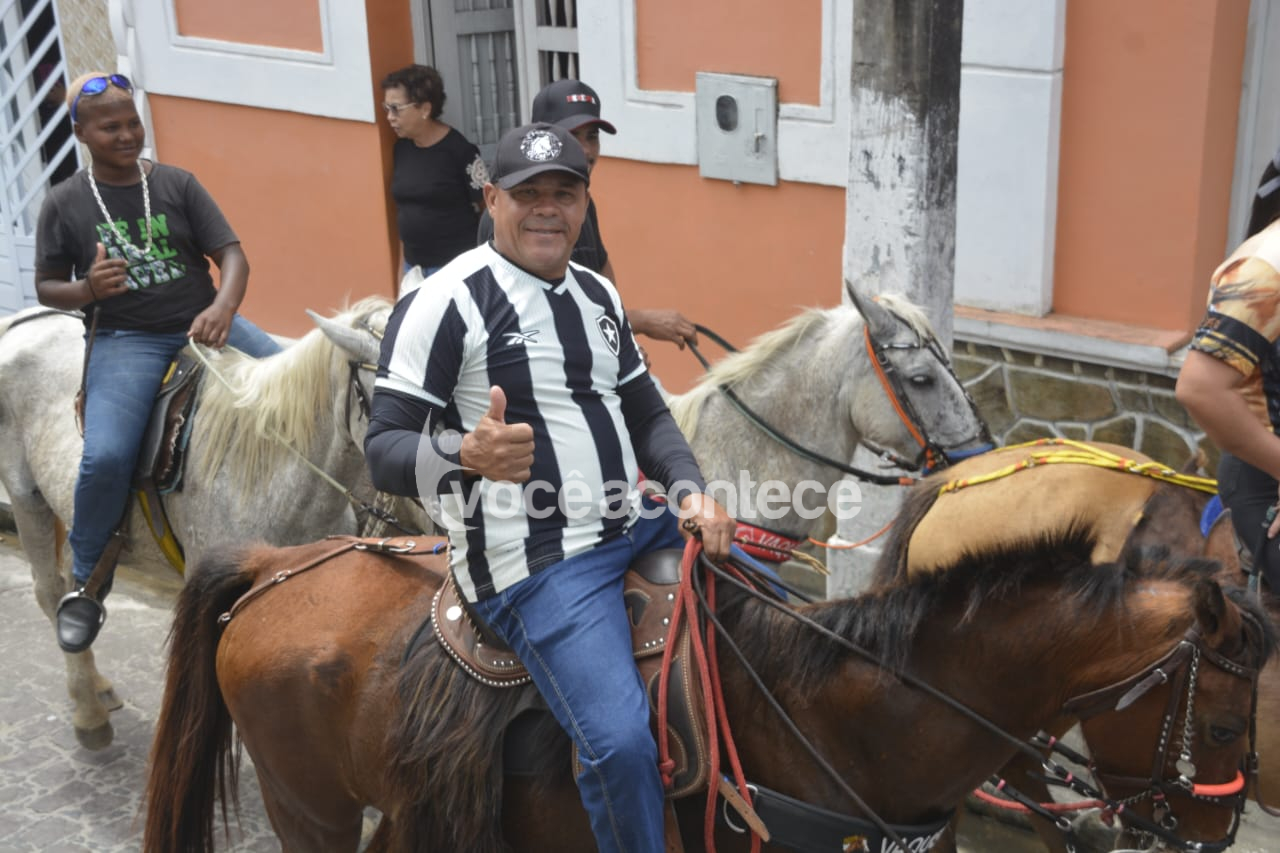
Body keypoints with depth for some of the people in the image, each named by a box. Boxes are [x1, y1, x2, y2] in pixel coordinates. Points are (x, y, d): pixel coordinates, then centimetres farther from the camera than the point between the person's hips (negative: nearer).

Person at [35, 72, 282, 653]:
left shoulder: (178, 184, 5)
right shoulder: (65, 203, 4)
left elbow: (231, 254, -2)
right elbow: (46, 288, 8)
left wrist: (222, 307, -23)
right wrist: (86, 289, -15)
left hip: (203, 322, 2)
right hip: (125, 339, -2)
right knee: (105, 456, -26)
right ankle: (85, 585, -1)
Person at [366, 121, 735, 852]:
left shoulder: (598, 294, 12)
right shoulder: (445, 304, -10)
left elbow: (648, 415, 19)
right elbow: (385, 452, -14)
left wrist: (690, 491, -1)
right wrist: (467, 454, -35)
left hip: (635, 528, 8)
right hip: (535, 564, -8)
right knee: (622, 742, -27)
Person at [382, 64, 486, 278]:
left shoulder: (459, 150, -13)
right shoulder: (401, 148, 6)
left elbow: (485, 208, -10)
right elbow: (403, 207, 14)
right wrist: (403, 259, 15)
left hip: (455, 264, -6)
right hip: (414, 264, 6)